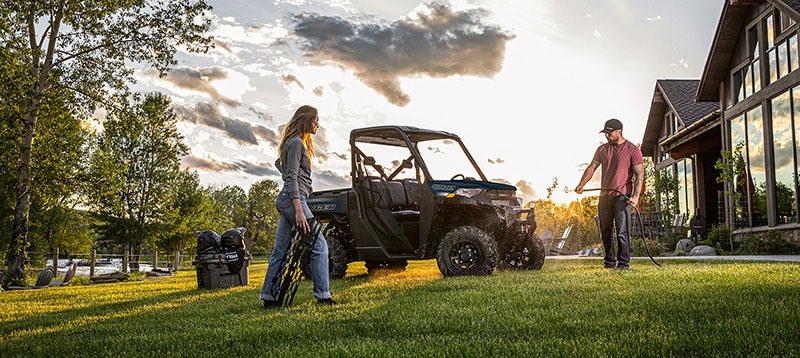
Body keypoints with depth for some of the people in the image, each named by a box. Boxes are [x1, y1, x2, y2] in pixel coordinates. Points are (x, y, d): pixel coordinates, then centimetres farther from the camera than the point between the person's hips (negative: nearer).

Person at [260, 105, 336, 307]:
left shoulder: (298, 142, 21)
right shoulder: (296, 142, -10)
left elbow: (278, 162, 39)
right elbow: (292, 178, -17)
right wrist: (299, 210, -22)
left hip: (286, 199, 10)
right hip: (293, 198, -10)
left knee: (280, 250, 9)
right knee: (319, 244, -9)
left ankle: (269, 296, 12)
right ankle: (323, 295, -9)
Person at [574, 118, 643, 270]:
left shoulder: (632, 150, -1)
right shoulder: (602, 149, 14)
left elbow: (639, 174, -5)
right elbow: (592, 167, 15)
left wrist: (636, 196, -15)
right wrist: (581, 185, 4)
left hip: (622, 196, -5)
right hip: (604, 196, 5)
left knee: (622, 233, -8)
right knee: (605, 232, 8)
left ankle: (624, 263, -1)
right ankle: (609, 262, 17)